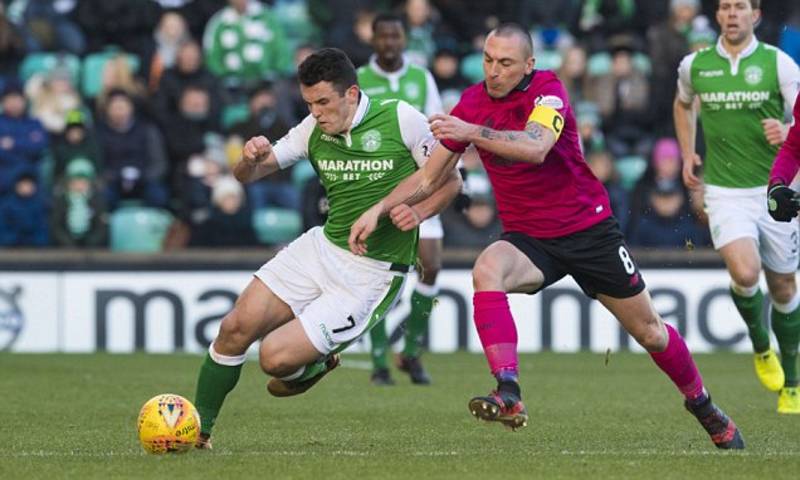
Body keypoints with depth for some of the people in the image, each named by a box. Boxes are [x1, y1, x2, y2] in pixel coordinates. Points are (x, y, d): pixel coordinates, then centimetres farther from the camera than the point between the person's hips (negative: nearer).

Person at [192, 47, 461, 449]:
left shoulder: (401, 119, -13)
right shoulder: (313, 130, 0)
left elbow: (450, 180, -3)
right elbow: (247, 175, 4)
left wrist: (418, 212, -22)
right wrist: (251, 157, -20)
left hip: (371, 275, -5)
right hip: (322, 247, 5)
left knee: (276, 358, -15)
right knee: (235, 329, -7)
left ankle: (312, 368, 21)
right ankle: (196, 430, 10)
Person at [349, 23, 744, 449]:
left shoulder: (547, 88, -17)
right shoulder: (472, 103, -4)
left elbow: (535, 148, -38)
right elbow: (429, 177, 2)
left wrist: (473, 132, -47)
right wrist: (379, 209, -10)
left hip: (589, 229, -3)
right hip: (528, 238, 3)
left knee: (650, 333, 7)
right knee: (486, 270, -32)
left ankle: (703, 405, 34)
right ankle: (509, 395, -41)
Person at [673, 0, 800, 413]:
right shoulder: (694, 65, 4)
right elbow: (684, 104, 26)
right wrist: (687, 154, 17)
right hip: (725, 191, 0)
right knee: (745, 272, -23)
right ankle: (760, 345, 8)